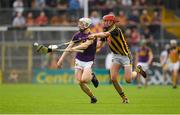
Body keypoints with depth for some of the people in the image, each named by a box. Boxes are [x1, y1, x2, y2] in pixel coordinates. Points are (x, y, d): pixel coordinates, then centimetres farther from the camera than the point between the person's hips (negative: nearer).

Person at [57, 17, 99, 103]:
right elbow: (69, 47, 11)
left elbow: (85, 45, -29)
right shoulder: (78, 35, 5)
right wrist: (62, 58, 6)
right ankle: (93, 97, 10)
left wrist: (74, 48, -42)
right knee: (80, 82, -8)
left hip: (88, 62, -4)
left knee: (84, 80, -25)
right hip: (79, 60, 4)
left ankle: (92, 77, 9)